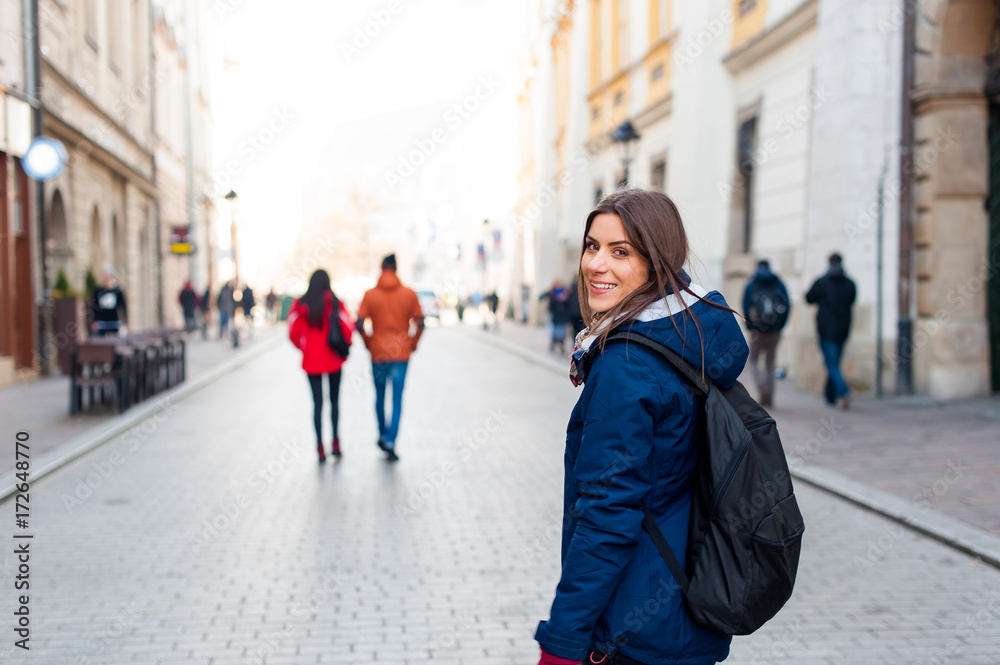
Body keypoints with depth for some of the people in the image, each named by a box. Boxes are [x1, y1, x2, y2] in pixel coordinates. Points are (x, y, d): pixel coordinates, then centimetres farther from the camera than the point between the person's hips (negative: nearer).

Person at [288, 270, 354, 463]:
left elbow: (292, 332, -5)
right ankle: (335, 441, 10)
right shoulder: (335, 303, -7)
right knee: (335, 400, 15)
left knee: (317, 403, 5)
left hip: (311, 360, 1)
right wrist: (345, 345, 5)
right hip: (333, 359, -1)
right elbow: (348, 326, -13)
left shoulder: (300, 304, -2)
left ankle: (320, 447, 2)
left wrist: (302, 347, 12)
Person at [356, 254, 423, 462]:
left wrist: (369, 343, 5)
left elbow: (360, 325, -9)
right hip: (401, 353, -1)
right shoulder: (409, 294, -2)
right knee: (397, 400, 2)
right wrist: (412, 345, 8)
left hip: (378, 353, 1)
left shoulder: (370, 295, -3)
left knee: (380, 396, 19)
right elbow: (420, 324, -5)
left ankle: (383, 436, 31)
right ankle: (390, 441, -10)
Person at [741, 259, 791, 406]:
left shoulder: (750, 285, 0)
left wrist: (750, 327, 2)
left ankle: (762, 385, -18)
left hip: (757, 329, -2)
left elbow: (745, 307, -7)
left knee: (754, 360, 10)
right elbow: (787, 306, -1)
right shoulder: (779, 284, 5)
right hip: (775, 330, 2)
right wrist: (780, 326, 4)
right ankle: (768, 397, 10)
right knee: (770, 362, 11)